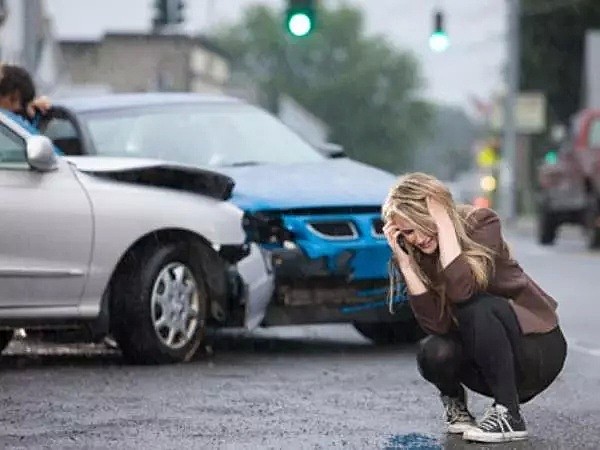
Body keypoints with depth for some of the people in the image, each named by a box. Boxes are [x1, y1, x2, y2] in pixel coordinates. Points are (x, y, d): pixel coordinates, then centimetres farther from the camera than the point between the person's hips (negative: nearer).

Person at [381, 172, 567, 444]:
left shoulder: (481, 224, -19)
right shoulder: (415, 257, -7)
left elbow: (461, 291, -35)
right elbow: (437, 325, -20)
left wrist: (444, 221, -31)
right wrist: (404, 262, -24)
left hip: (537, 348, -4)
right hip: (484, 364, 4)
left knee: (476, 306, -32)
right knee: (434, 353, -28)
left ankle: (508, 416, -22)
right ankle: (454, 401, 5)